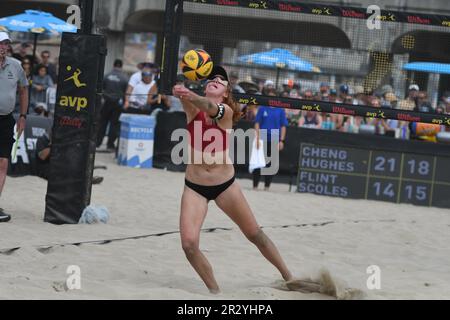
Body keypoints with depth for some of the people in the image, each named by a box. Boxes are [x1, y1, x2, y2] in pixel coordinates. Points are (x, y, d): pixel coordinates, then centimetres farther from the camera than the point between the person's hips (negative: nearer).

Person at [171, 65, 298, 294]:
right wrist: (182, 94, -57)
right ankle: (214, 291, 4)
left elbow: (210, 108, -35)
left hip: (225, 184, -1)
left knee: (255, 234, 12)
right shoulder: (192, 109, -7)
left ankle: (288, 276, 33)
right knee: (189, 243, -16)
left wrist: (190, 96, -57)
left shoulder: (227, 111, -12)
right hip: (195, 186, 1)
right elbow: (192, 103, -31)